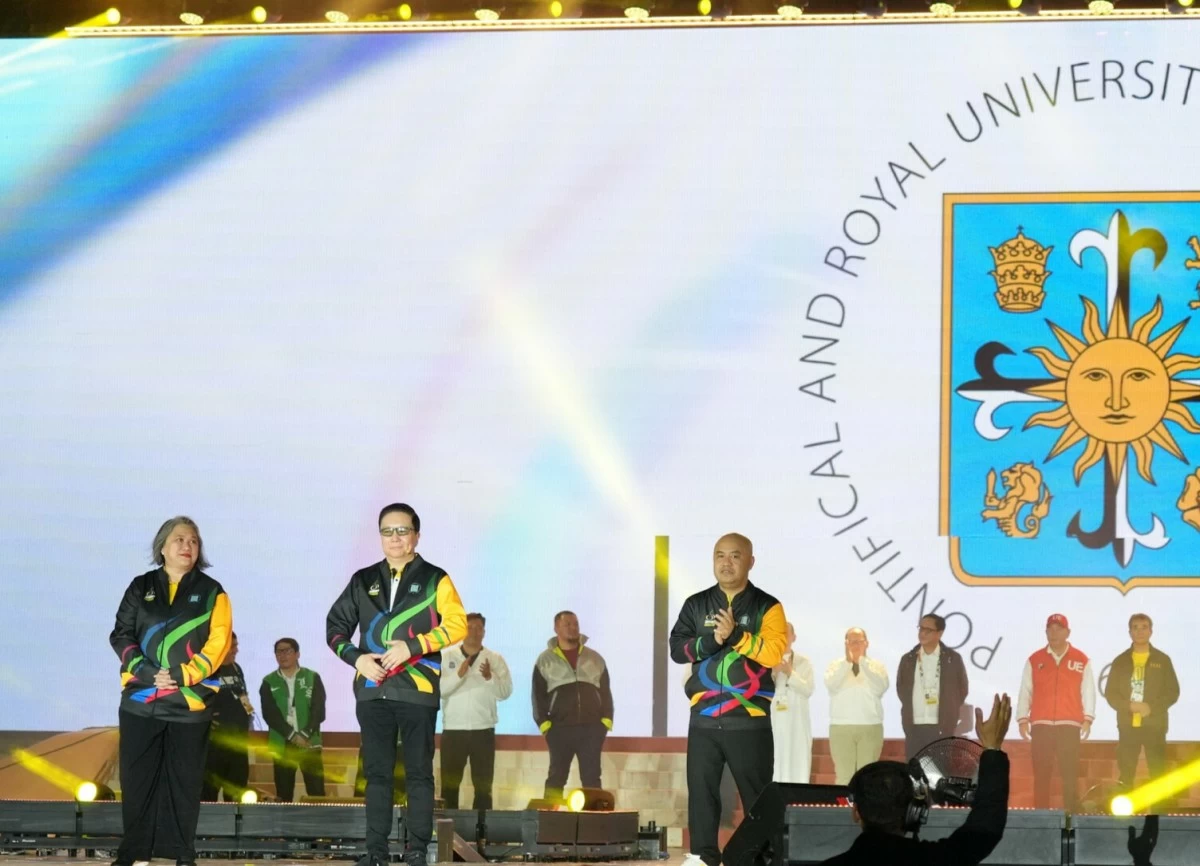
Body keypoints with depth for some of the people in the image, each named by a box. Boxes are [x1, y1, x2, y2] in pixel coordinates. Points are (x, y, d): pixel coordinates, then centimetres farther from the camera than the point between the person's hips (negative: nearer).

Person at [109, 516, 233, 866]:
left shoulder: (211, 591, 5)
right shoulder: (141, 587, 9)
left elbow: (218, 643, -4)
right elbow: (121, 635, 4)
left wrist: (181, 676, -15)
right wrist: (147, 673, -12)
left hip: (191, 701, -1)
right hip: (140, 699, 1)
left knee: (184, 780, 2)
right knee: (136, 778, 3)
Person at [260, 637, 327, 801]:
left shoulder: (312, 678, 6)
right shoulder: (269, 682, 7)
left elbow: (319, 710, -1)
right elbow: (270, 714, -3)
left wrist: (305, 735, -14)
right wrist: (292, 735, -13)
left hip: (310, 743, -1)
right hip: (281, 744, 1)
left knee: (317, 793, -6)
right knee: (283, 794, 0)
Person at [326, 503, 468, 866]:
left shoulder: (435, 580, 2)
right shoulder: (364, 581, 13)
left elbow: (456, 625, -7)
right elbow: (336, 625, 13)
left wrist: (412, 646, -16)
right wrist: (357, 657, -4)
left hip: (418, 690, -3)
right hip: (372, 690, 3)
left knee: (418, 772, -2)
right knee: (377, 772, 4)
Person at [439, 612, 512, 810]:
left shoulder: (495, 659, 6)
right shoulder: (446, 657, 3)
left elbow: (505, 692, -2)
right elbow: (438, 689, -8)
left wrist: (490, 677, -19)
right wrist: (459, 674, -21)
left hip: (483, 730, 1)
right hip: (453, 729, -1)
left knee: (483, 784, 4)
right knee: (449, 783, -1)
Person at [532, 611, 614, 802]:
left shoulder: (595, 658, 11)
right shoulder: (545, 660, 5)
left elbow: (605, 692, 11)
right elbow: (538, 695, 4)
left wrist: (606, 721, 0)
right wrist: (544, 724, -6)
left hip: (592, 728, 2)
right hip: (560, 728, -1)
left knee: (592, 777, 2)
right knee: (556, 777, 2)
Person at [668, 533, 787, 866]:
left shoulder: (767, 607, 1)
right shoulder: (696, 605, 11)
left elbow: (773, 651, -12)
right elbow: (677, 648, 1)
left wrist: (736, 635, -20)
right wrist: (710, 641, -15)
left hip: (749, 720, -3)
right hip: (704, 718, 3)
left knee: (757, 793, 0)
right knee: (701, 789, 3)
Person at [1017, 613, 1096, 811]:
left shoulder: (1081, 660, 7)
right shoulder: (1035, 660, 10)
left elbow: (1088, 691, 5)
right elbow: (1025, 691, 9)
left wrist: (1087, 718, -4)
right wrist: (1022, 719, 2)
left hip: (1069, 725, -1)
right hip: (1041, 724, 1)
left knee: (1070, 773, -5)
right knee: (1041, 773, 0)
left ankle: (1070, 813, -3)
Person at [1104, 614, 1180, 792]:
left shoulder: (1162, 660, 6)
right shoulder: (1120, 661, 9)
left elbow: (1173, 692, 2)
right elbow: (1110, 693, 6)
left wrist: (1152, 707, -13)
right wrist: (1130, 706, -12)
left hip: (1154, 725, -1)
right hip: (1127, 725, 1)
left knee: (1158, 775, -3)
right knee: (1125, 776, 1)